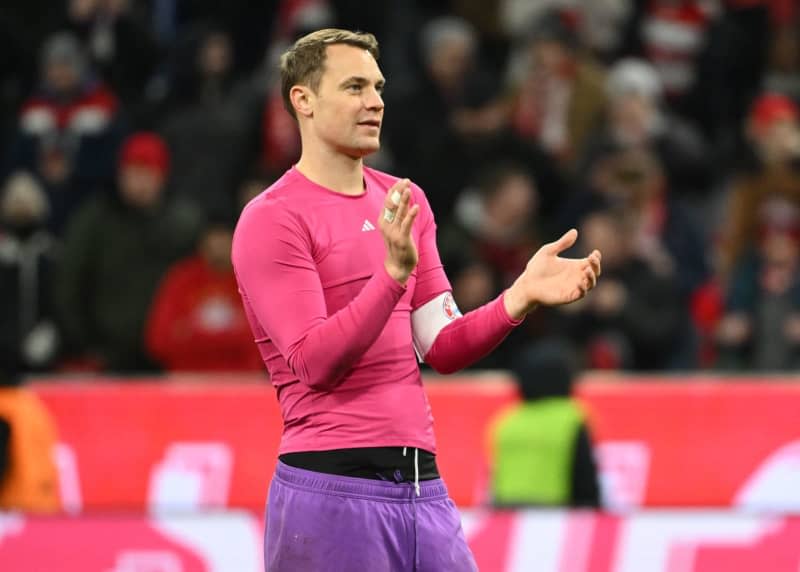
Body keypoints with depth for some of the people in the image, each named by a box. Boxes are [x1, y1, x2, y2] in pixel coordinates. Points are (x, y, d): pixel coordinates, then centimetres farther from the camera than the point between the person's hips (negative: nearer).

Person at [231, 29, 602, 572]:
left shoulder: (407, 202, 15)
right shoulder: (272, 220, -6)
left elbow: (442, 348, 10)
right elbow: (315, 364, -15)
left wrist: (521, 296, -7)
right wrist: (393, 272, -25)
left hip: (424, 484, 6)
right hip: (331, 493, -6)